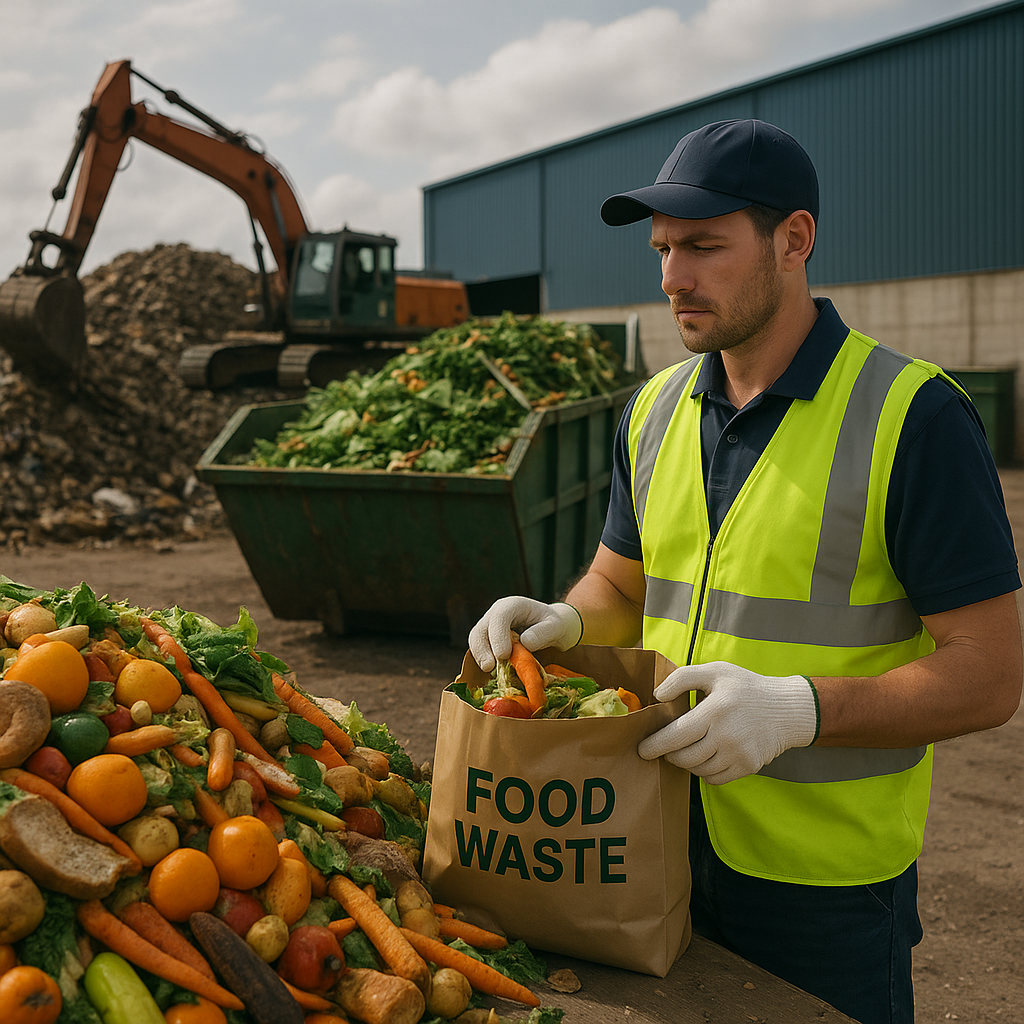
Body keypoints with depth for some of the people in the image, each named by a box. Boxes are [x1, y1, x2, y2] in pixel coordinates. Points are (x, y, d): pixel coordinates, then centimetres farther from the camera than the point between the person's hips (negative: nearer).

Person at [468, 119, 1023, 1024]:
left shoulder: (913, 417, -15)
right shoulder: (655, 409, 4)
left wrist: (798, 709, -29)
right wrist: (563, 624, -7)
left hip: (824, 881, -5)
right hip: (660, 848, 6)